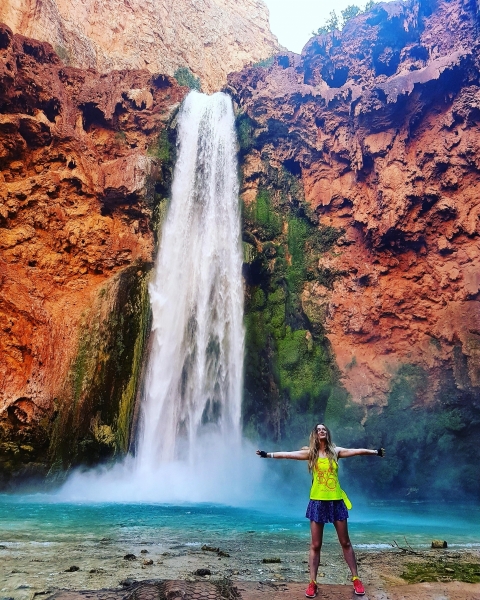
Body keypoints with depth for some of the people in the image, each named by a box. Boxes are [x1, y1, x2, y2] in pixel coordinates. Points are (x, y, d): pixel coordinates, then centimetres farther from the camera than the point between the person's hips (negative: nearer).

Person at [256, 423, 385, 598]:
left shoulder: (336, 451, 1)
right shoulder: (310, 453, -2)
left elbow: (358, 451, -3)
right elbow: (287, 454, -5)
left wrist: (375, 452, -11)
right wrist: (269, 454, -9)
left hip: (336, 500, 1)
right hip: (318, 501, -1)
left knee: (345, 542, 12)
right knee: (315, 545, 6)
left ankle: (356, 579, 24)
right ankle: (312, 583, 16)